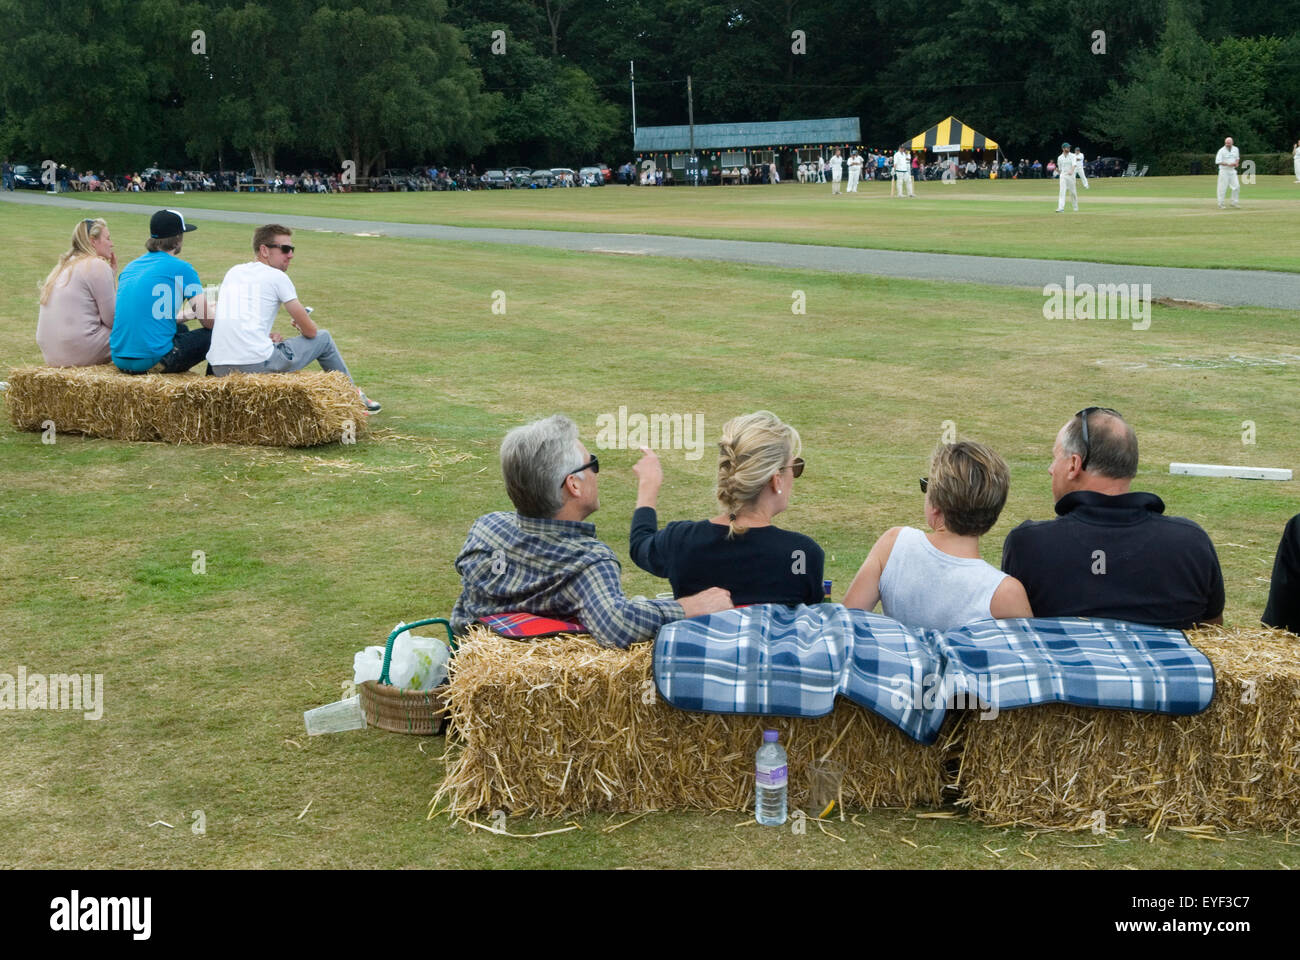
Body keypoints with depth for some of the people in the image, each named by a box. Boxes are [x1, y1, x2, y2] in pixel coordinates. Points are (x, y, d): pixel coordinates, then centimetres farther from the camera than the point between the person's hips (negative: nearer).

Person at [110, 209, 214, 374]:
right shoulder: (181, 268, -4)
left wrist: (188, 314, 33)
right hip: (152, 359, -8)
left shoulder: (131, 266, 17)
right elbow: (209, 322, -2)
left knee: (181, 329, 32)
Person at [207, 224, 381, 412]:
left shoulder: (233, 272, 18)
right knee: (323, 338, 13)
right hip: (257, 364, -7)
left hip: (219, 368, 7)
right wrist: (302, 325, 26)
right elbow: (310, 331, 2)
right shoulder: (277, 276, 0)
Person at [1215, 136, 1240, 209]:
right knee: (1222, 188, -3)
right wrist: (1228, 164, -23)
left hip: (1232, 171, 5)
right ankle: (1220, 204, 6)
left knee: (1236, 186, -1)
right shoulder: (1222, 150, -11)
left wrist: (1236, 163, -2)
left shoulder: (1235, 149, 7)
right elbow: (1218, 161, -16)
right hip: (1224, 171, -5)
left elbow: (1237, 158, 22)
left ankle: (1234, 202, 11)